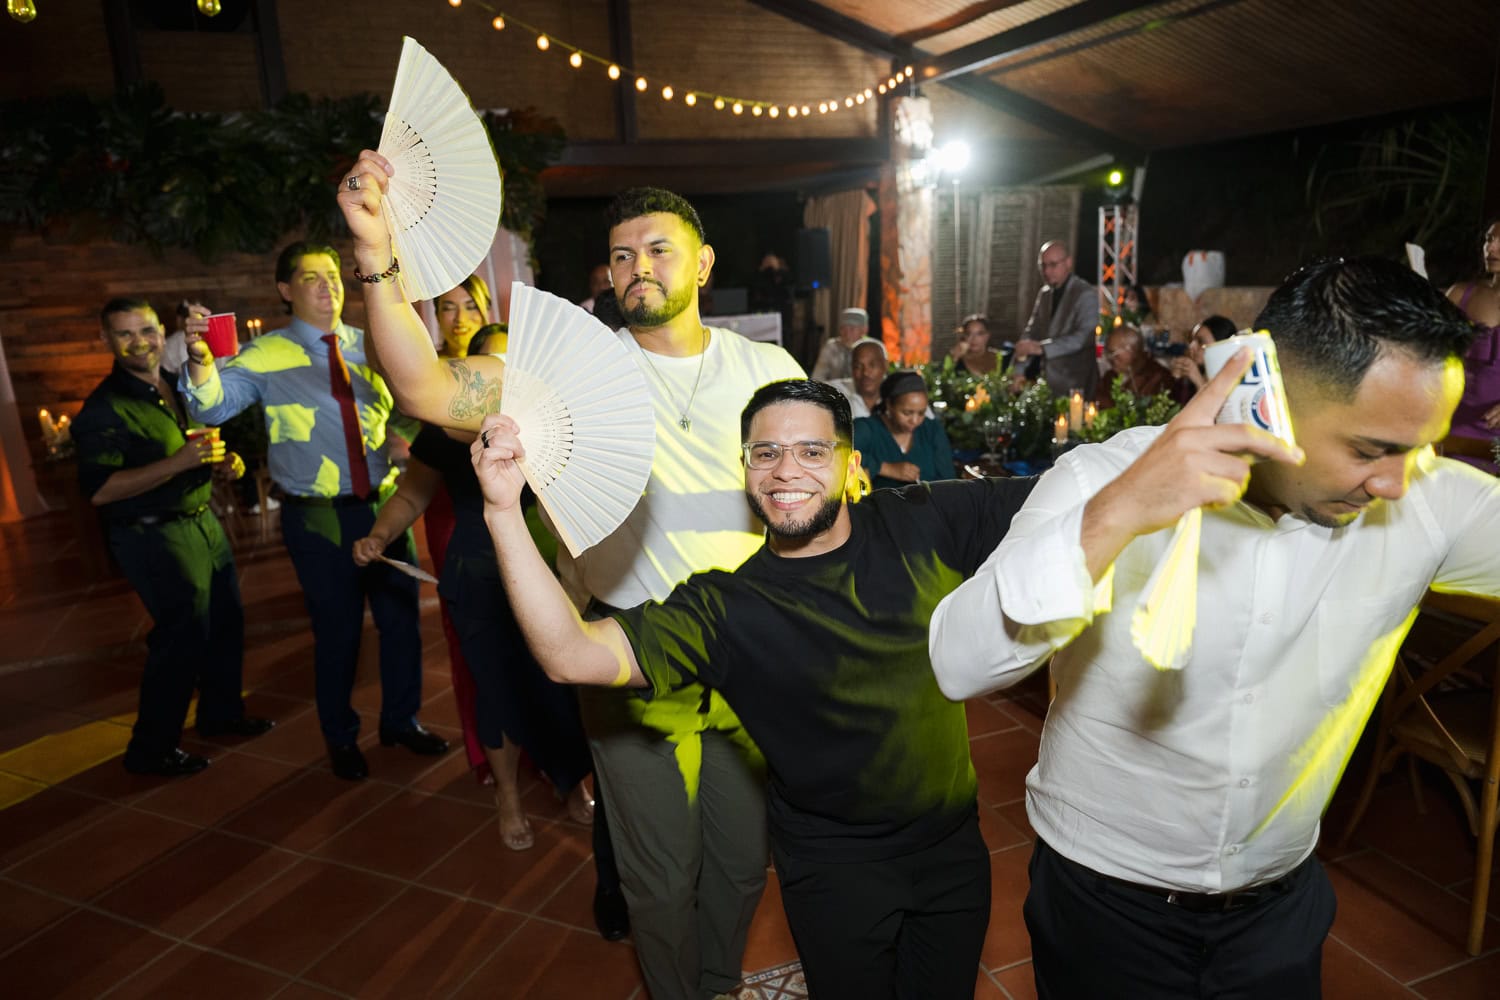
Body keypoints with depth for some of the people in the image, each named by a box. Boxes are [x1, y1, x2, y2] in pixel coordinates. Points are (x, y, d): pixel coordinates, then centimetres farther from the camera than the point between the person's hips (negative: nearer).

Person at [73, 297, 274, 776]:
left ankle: (221, 713, 36)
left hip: (203, 522, 8)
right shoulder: (104, 407, -15)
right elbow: (99, 490, -23)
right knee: (183, 635, -3)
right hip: (154, 536, -8)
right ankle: (150, 750, 13)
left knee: (226, 623, 16)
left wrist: (225, 462, 1)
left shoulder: (181, 386, 9)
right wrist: (177, 462, -31)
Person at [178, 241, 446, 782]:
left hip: (385, 506, 3)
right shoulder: (265, 356, -4)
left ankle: (402, 720, 34)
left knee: (401, 615, 12)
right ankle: (341, 738, 31)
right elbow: (213, 404, -17)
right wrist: (201, 362, -35)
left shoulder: (371, 346, 6)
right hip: (318, 518, -3)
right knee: (337, 629, 9)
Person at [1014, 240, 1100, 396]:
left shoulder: (1087, 294, -8)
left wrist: (1040, 348, -27)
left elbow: (1082, 338, -19)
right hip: (1048, 380, 5)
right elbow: (1031, 331, 11)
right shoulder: (1044, 293, 10)